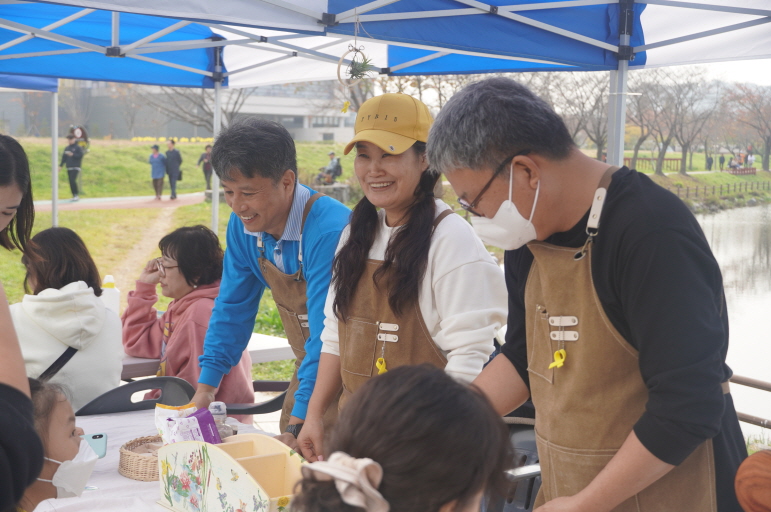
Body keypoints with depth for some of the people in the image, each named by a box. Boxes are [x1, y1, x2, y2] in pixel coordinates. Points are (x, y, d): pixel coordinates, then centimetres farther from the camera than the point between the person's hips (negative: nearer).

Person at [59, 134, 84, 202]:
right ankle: (74, 196, 8)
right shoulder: (67, 148, 17)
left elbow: (80, 155, -11)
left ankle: (77, 195, -12)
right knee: (71, 182, 3)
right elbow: (64, 158, 17)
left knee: (73, 180, -19)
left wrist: (72, 154, -18)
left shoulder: (78, 147, -1)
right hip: (69, 168, 6)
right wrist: (60, 165, 11)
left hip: (76, 167, -6)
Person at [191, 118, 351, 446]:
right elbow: (233, 309, 5)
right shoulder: (242, 226, -5)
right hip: (308, 368, 7)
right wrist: (206, 386, 0)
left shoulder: (329, 231, -30)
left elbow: (327, 336, -31)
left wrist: (299, 423, -33)